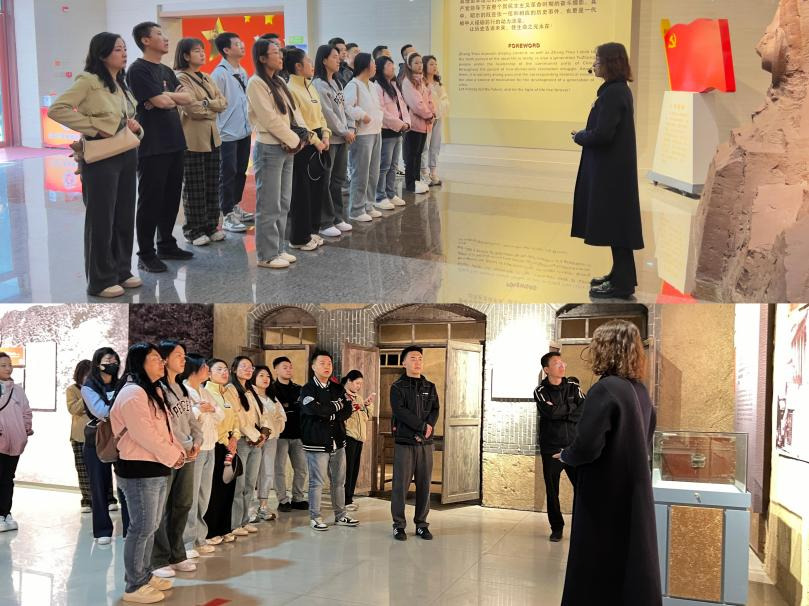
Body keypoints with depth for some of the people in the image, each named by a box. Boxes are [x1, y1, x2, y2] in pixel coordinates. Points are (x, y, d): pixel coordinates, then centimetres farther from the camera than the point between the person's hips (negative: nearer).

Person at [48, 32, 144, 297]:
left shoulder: (122, 84, 13)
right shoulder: (88, 81, -11)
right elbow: (56, 109, -19)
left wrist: (136, 127, 1)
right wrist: (93, 127, -19)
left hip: (126, 156, 8)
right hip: (101, 158, -8)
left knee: (124, 216, 12)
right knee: (101, 218, 0)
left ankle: (122, 271, 25)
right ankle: (101, 280, 9)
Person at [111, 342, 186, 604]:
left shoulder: (153, 391, 16)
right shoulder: (133, 393, -16)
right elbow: (144, 434, -22)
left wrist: (178, 451, 3)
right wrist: (173, 456, -14)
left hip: (157, 468, 10)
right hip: (139, 470, -10)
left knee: (151, 526, 17)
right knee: (142, 528, -4)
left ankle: (145, 576, 29)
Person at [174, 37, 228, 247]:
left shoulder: (206, 78, 15)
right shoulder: (181, 78, -10)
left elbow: (223, 102, 5)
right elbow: (192, 108, -20)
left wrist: (205, 103, -11)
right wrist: (212, 109, -4)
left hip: (212, 137, 7)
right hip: (192, 140, -7)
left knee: (212, 185, 11)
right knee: (194, 187, -1)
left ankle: (211, 226, 21)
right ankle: (193, 230, 8)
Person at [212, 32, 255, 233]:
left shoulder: (242, 72, 9)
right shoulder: (220, 74, -14)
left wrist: (250, 124, 14)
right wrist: (218, 132, -13)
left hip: (244, 131, 7)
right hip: (228, 133, -7)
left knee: (241, 172, 14)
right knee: (228, 175, -1)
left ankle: (235, 207, 27)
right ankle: (227, 216, 6)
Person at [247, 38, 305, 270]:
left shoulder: (279, 82, 15)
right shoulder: (256, 83, -11)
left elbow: (294, 112, 13)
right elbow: (270, 119, -16)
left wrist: (299, 138, -2)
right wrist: (294, 140, -10)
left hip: (287, 148, 8)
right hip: (269, 149, -8)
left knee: (283, 204, 12)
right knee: (269, 206, -4)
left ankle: (279, 249, 21)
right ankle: (267, 255, 2)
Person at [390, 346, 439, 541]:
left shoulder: (430, 387, 14)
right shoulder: (397, 387, 0)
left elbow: (435, 410, 6)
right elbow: (400, 411, -12)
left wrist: (429, 426, -13)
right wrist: (422, 426, -15)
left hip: (425, 443, 4)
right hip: (404, 442, -4)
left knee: (424, 484, 5)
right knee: (401, 484, -2)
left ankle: (421, 524, 14)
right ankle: (399, 525, 6)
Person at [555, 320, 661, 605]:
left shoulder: (604, 390, -19)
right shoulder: (640, 390, 6)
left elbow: (587, 447, -24)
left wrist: (565, 455, -3)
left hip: (606, 497, -8)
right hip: (635, 493, 8)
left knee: (597, 571, 4)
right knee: (633, 564, 16)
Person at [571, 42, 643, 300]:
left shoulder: (613, 93, -19)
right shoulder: (620, 90, 12)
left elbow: (602, 134, -24)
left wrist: (579, 136, -7)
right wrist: (585, 134, 7)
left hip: (611, 169, -10)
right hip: (614, 166, 10)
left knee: (614, 222, -3)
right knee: (616, 222, 17)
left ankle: (621, 283, 4)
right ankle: (621, 275, 27)